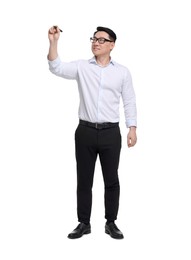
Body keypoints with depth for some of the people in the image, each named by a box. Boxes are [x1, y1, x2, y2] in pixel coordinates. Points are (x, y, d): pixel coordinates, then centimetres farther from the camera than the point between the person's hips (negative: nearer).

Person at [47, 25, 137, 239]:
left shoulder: (122, 72, 4)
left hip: (110, 133, 0)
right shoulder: (81, 67, 3)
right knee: (84, 180, 7)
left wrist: (132, 129, 0)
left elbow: (129, 102, 6)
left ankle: (111, 223, 21)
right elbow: (57, 68, -10)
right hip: (85, 131, 1)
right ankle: (84, 223, 20)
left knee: (111, 180, 7)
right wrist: (53, 42, -22)